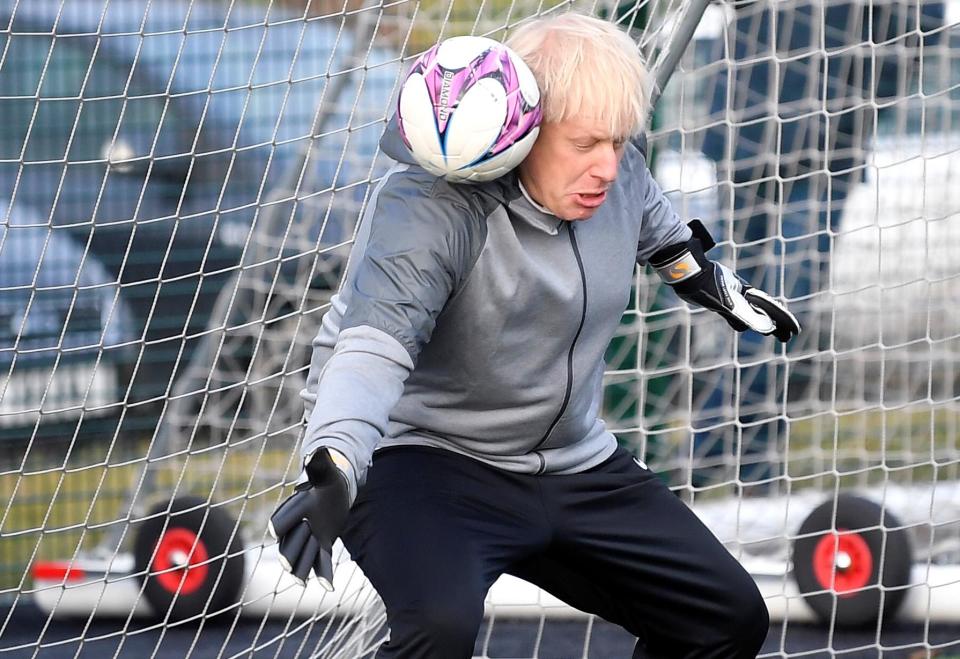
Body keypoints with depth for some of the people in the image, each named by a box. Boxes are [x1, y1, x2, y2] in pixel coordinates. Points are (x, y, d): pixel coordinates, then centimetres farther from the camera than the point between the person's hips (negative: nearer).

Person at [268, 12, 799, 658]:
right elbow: (374, 343, -39)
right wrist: (333, 470, -55)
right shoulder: (429, 205, -26)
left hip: (574, 468, 8)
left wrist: (713, 283, 37)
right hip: (425, 460, -8)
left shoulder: (615, 172, -4)